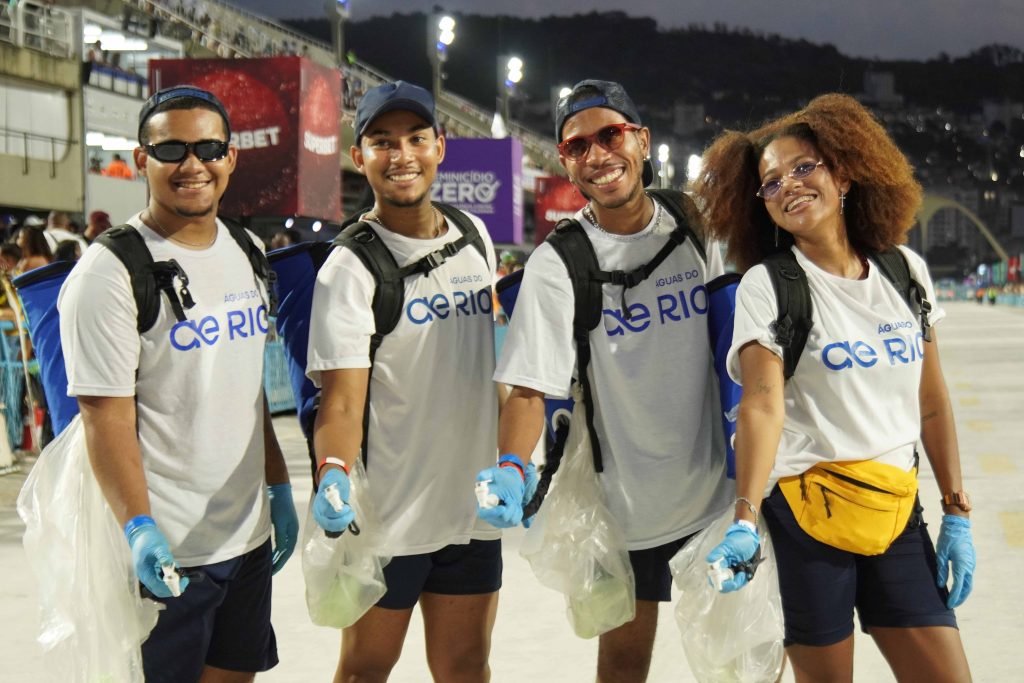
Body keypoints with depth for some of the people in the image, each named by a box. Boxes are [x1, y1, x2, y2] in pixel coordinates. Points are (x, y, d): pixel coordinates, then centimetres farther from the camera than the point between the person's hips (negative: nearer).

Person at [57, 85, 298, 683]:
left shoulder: (246, 254, 10)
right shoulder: (111, 270, -13)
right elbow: (106, 416, -17)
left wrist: (278, 487, 16)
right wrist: (138, 529, -25)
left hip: (248, 534, 7)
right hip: (164, 550, -7)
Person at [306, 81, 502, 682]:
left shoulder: (476, 237, 6)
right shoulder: (351, 266, -14)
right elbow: (343, 397, -22)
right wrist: (333, 474, -39)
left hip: (474, 503, 5)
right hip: (387, 514, -5)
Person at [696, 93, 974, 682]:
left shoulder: (906, 270, 7)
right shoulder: (766, 286, -6)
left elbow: (932, 401, 11)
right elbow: (763, 405, -18)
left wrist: (957, 513, 10)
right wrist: (745, 521, -30)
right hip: (806, 511, -4)